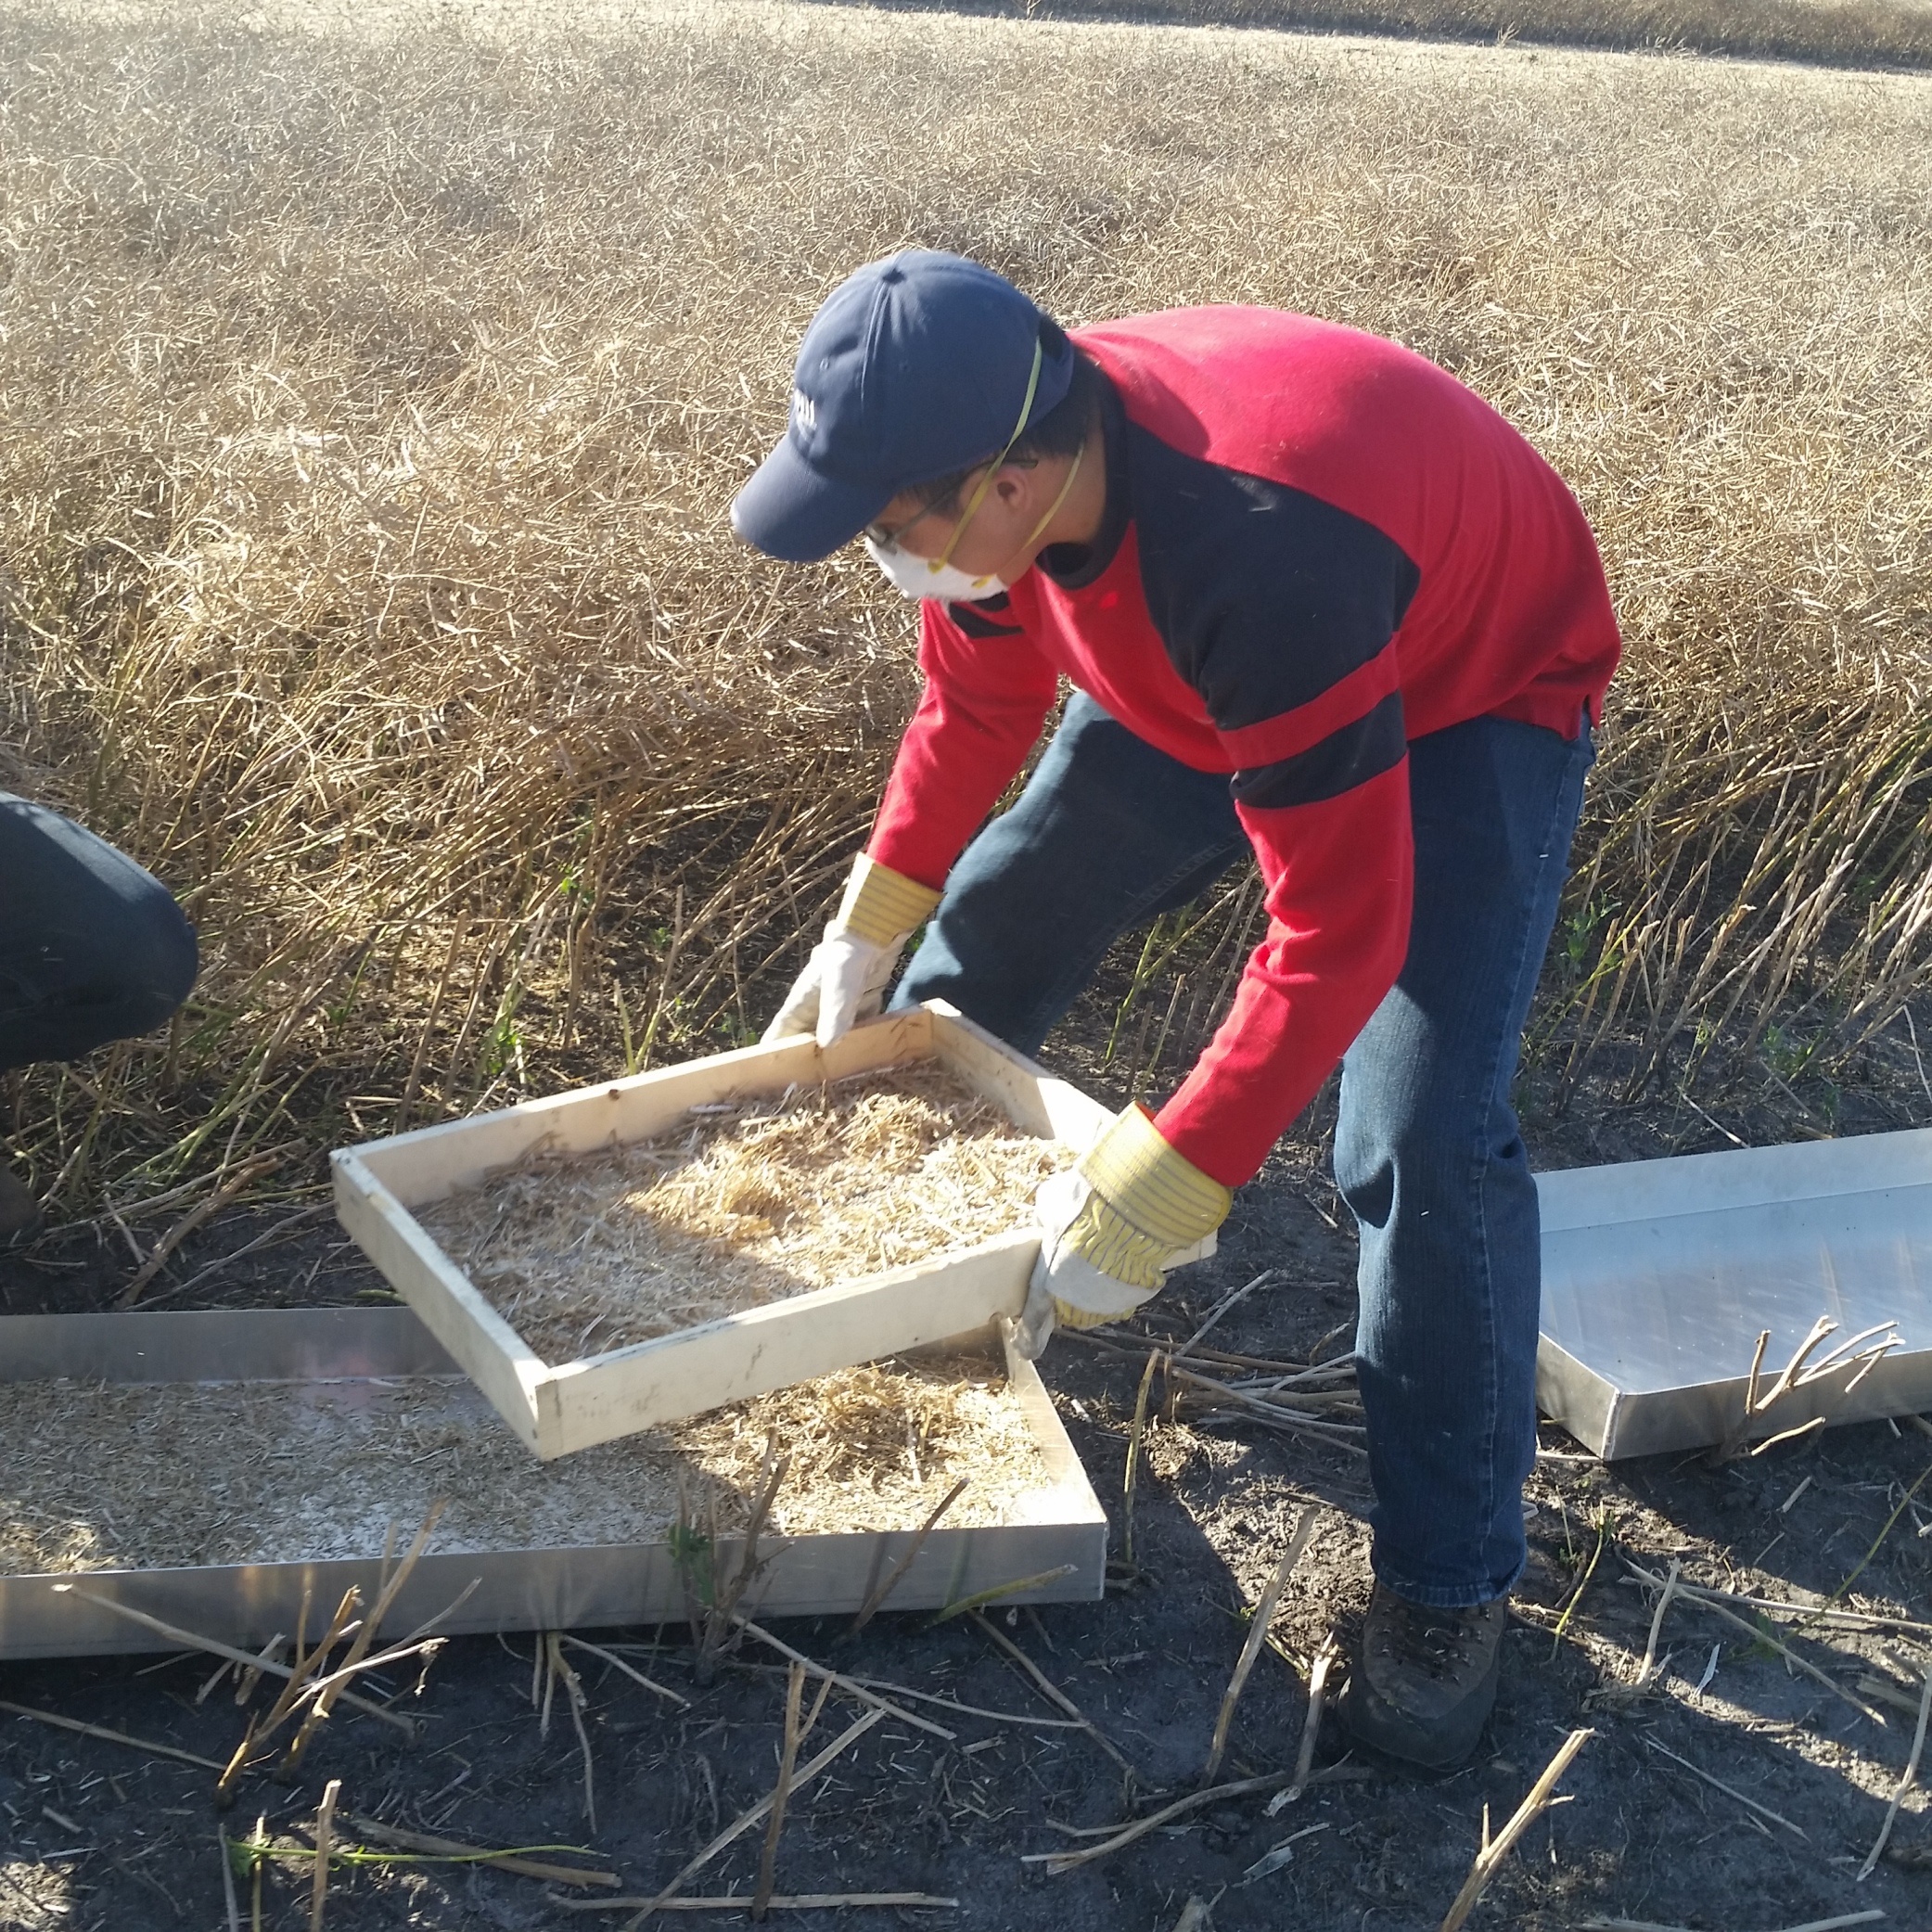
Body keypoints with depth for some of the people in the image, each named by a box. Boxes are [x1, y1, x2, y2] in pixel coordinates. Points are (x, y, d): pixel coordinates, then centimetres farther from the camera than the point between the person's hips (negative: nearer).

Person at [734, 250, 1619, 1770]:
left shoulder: (1261, 558, -46)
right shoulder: (1003, 464, -22)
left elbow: (1340, 932, -41)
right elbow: (979, 704, -1)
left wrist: (1150, 1202, -39)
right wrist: (868, 930, 0)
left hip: (1471, 692, -7)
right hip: (1195, 676, 7)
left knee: (1425, 1145, -20)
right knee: (986, 940, 10)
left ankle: (1449, 1580, 0)